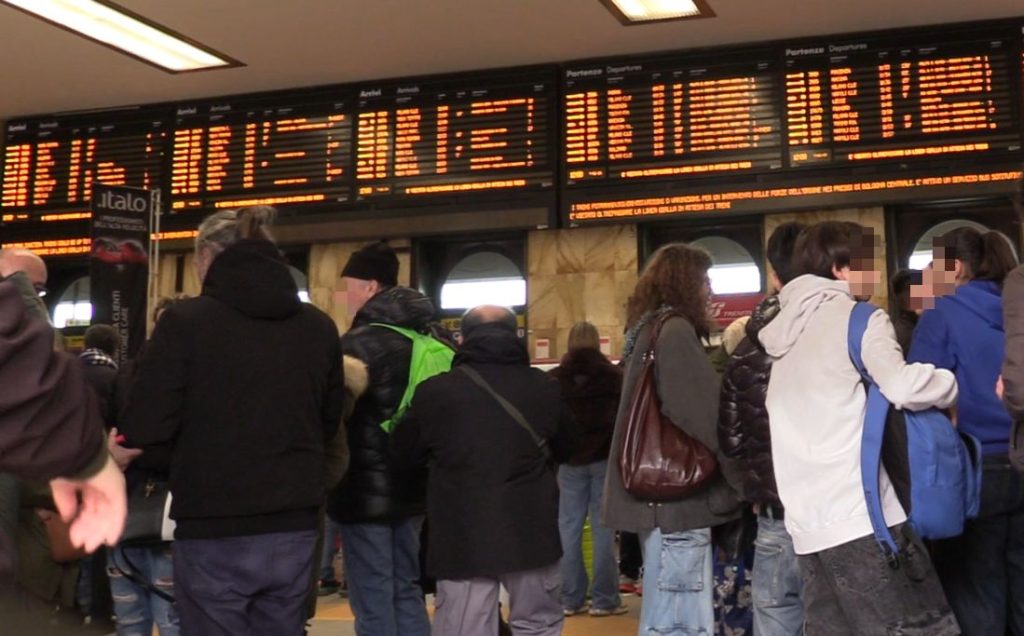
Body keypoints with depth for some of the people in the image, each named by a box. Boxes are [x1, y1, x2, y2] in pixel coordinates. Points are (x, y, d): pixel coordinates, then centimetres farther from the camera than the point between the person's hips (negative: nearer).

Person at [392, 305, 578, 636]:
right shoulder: (544, 388, 2)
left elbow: (403, 458, 9)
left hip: (462, 539, -1)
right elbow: (565, 448, 19)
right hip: (530, 534, 2)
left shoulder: (434, 391, -4)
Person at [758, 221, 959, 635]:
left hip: (806, 521, 8)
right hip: (858, 513, -8)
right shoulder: (859, 318, -1)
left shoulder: (786, 329, 22)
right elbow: (903, 387, -17)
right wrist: (957, 385, -2)